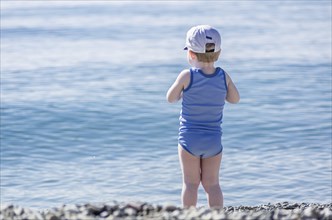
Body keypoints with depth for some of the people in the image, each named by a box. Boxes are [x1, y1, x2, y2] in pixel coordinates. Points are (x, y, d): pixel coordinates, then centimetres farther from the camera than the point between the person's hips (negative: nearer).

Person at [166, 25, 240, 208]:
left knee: (190, 182, 4)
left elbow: (171, 98, -1)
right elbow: (235, 99, 11)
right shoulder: (223, 77, -4)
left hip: (189, 139, -3)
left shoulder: (187, 76, -13)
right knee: (212, 183, 10)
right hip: (214, 141, 3)